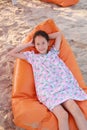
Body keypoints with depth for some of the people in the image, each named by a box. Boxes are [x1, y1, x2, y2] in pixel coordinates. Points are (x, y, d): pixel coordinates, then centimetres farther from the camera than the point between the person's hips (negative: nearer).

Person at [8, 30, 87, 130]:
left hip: (62, 86, 2)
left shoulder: (53, 52, 24)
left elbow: (59, 34, 29)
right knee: (62, 115, -26)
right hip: (47, 90, -2)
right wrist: (28, 44, 21)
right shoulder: (32, 56, 20)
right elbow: (12, 53, 20)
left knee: (76, 110, -25)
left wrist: (46, 36, 30)